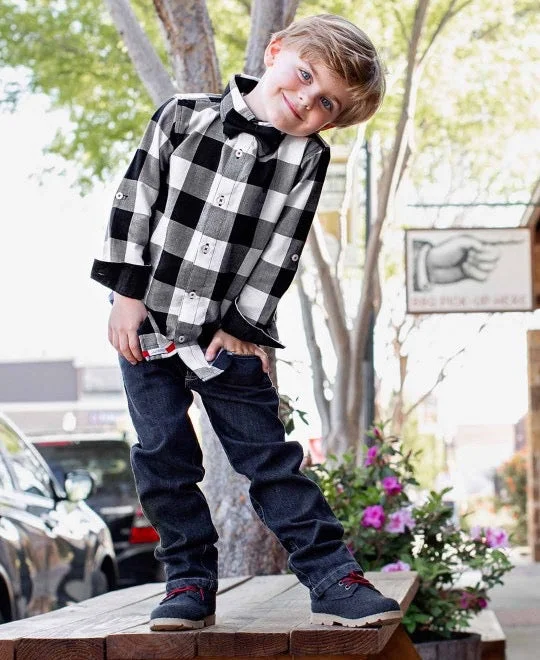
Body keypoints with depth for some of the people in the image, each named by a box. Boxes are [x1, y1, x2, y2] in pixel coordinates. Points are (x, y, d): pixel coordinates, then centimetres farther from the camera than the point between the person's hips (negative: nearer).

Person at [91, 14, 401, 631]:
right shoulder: (183, 116, -4)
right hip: (148, 325, 1)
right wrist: (127, 292, -5)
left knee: (270, 457, 1)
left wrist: (241, 327, -10)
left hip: (228, 335, -1)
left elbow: (280, 252, -6)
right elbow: (136, 197, -2)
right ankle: (191, 583, 15)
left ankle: (334, 580, 5)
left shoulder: (307, 159, -5)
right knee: (163, 460, 3)